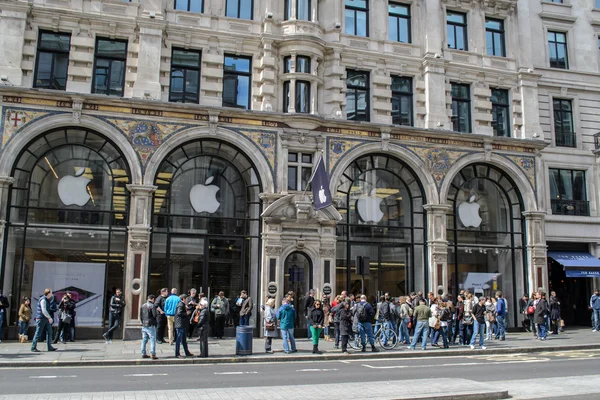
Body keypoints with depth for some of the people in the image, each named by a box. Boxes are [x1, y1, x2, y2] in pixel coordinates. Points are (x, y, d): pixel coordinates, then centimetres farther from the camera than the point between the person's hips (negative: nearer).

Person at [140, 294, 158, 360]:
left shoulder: (143, 305, 9)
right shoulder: (152, 306, -13)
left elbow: (140, 316, 14)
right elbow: (155, 315, -18)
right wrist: (157, 312, 2)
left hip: (144, 325, 7)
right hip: (151, 325, -7)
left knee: (144, 340, 13)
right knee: (153, 340, -3)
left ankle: (143, 354, 17)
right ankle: (153, 354, -7)